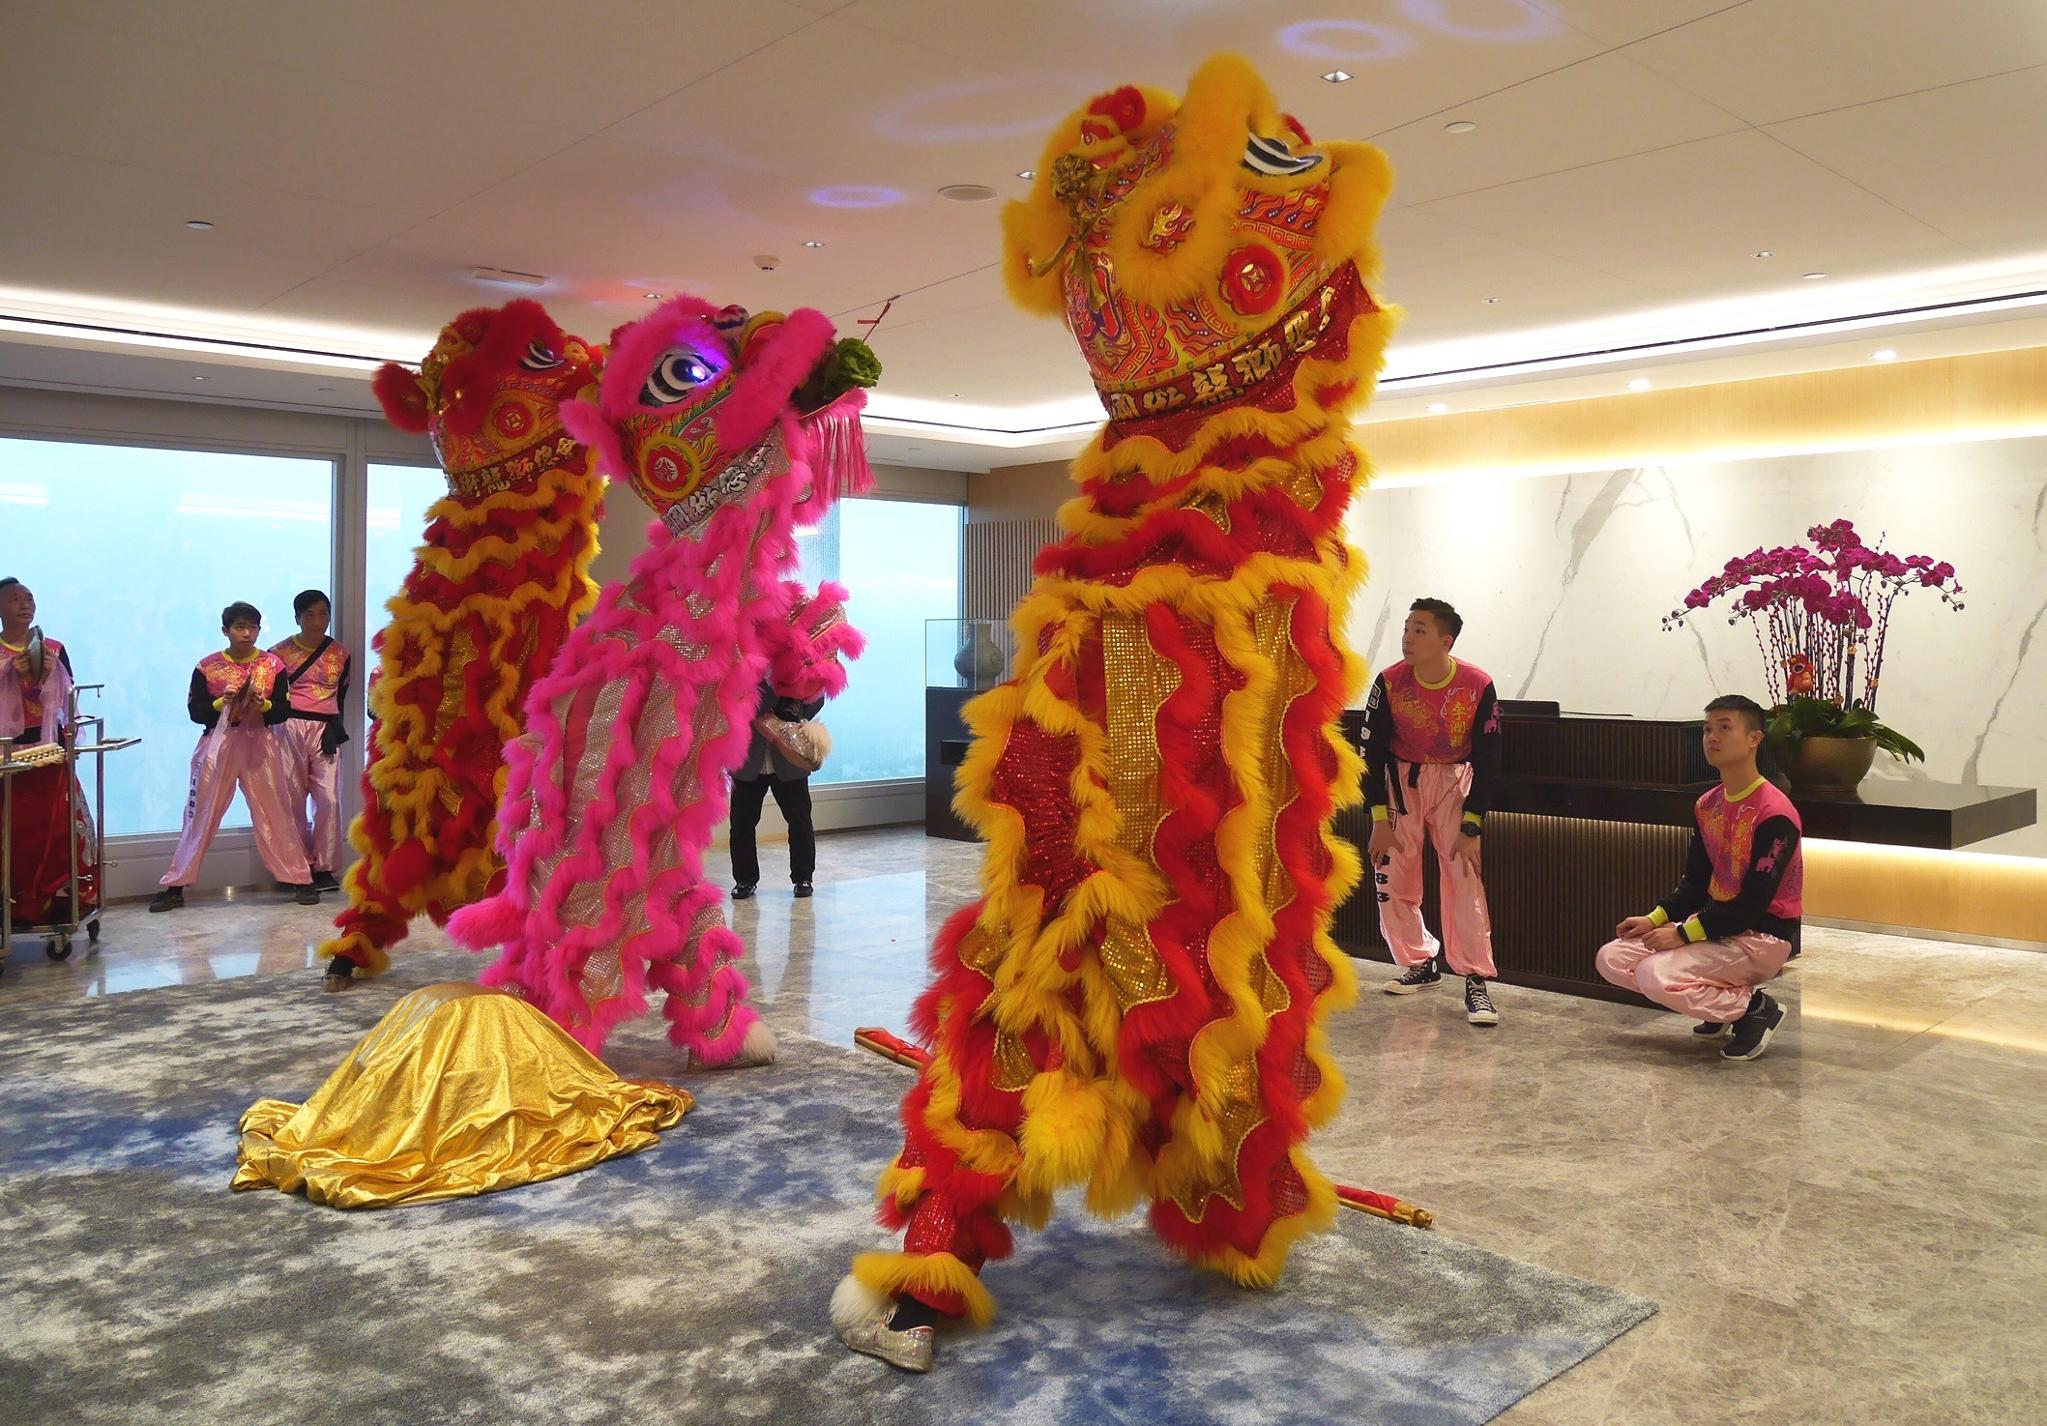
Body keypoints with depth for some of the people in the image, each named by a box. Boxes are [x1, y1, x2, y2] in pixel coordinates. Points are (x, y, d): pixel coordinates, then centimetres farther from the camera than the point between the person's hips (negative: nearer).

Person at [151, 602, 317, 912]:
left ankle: (300, 880, 10)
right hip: (218, 745, 0)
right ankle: (175, 886, 11)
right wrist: (221, 703, -18)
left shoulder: (273, 665, 1)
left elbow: (285, 710, -1)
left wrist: (263, 704, -20)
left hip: (261, 746, 0)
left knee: (276, 814, 2)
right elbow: (195, 710, 0)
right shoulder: (207, 667, 1)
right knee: (200, 816, 4)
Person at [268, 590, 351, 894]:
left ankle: (324, 867, 2)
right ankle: (299, 866, 8)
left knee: (329, 799, -7)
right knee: (293, 799, -2)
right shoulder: (281, 652, 5)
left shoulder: (340, 653, 11)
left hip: (325, 729, 1)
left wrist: (334, 729, 8)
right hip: (290, 728, -1)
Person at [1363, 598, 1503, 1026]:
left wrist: (1471, 827, -14)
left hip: (1454, 779, -2)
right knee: (1392, 877, 1)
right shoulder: (1390, 682, -15)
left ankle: (1476, 981, -8)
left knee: (1464, 878, -13)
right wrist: (1380, 820, -11)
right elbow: (1372, 752, -8)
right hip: (1400, 779, 2)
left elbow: (1487, 761, -12)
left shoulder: (1478, 686, -19)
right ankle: (1420, 965, 19)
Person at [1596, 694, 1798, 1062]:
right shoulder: (1706, 806, 7)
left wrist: (1683, 934, -22)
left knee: (1656, 975, -27)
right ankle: (1722, 1003, 10)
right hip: (1715, 925, 9)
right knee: (1612, 958, -2)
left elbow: (1755, 902, -22)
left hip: (1764, 936, -9)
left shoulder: (1774, 814, -19)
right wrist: (1655, 919, -5)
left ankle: (1755, 1008, -4)